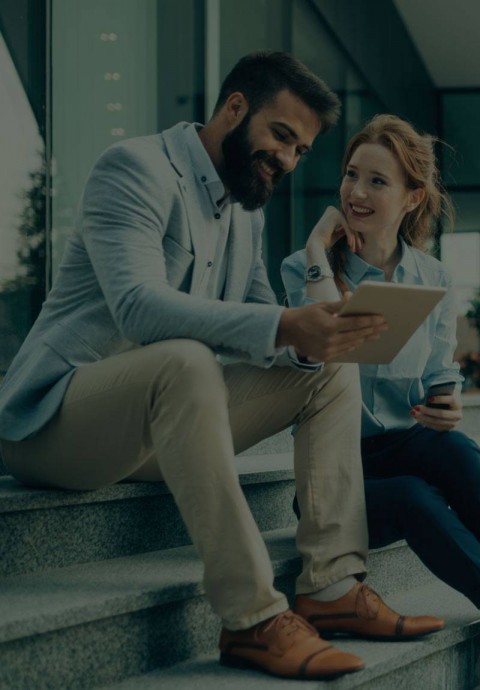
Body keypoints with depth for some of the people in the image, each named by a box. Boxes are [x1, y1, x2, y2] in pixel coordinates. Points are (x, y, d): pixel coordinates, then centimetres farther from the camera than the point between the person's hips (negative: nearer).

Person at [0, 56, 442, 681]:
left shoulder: (247, 211, 17)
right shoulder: (136, 168, -12)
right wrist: (283, 328, -38)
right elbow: (137, 302, -29)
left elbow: (257, 331, 14)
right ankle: (252, 618, -36)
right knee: (184, 359, -38)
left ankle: (334, 586, -9)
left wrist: (317, 336, -11)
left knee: (332, 373, 2)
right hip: (54, 419, -9)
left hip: (159, 418, 9)